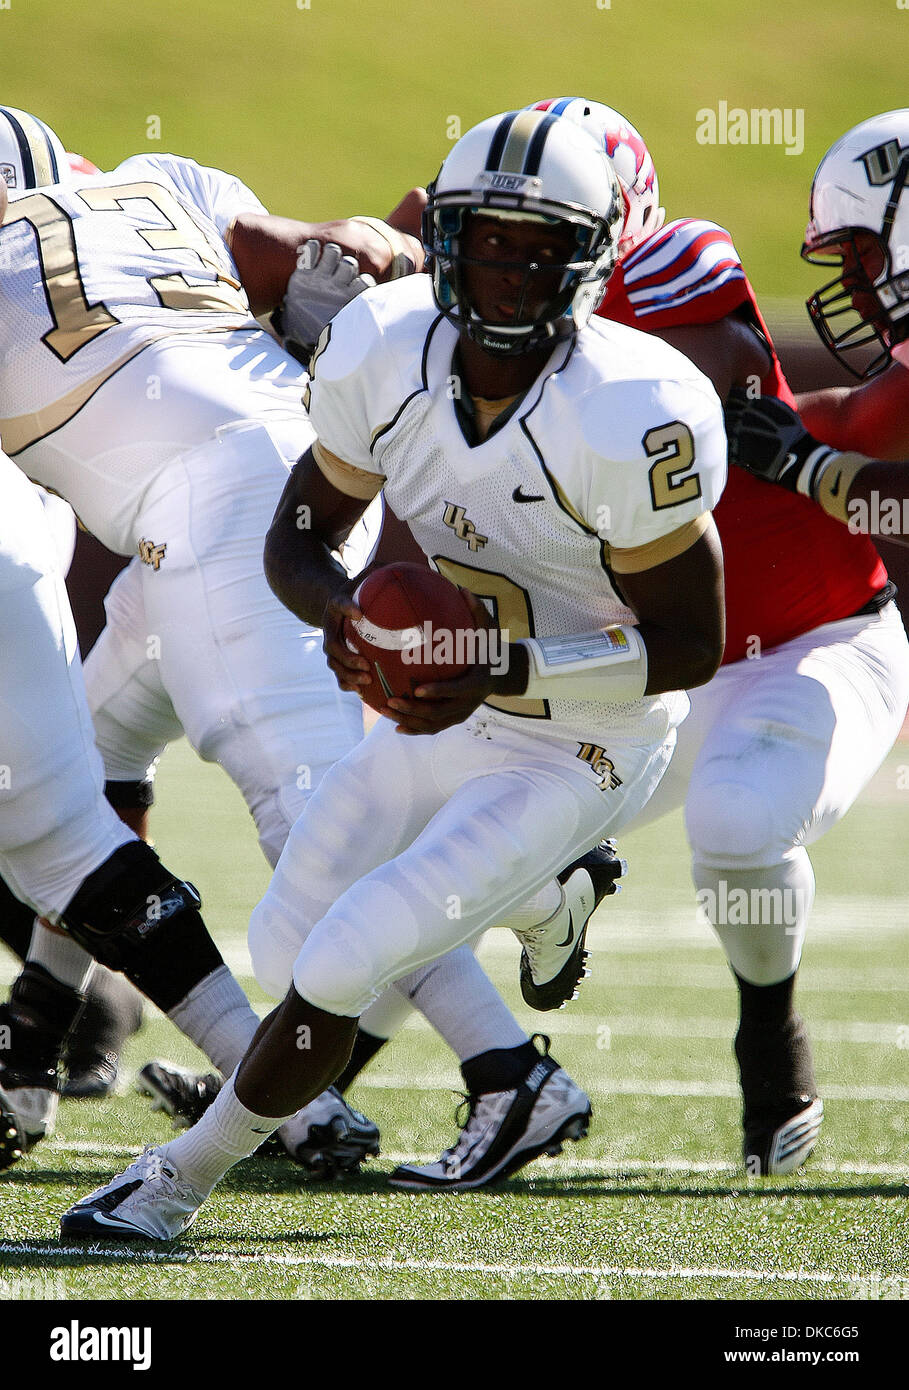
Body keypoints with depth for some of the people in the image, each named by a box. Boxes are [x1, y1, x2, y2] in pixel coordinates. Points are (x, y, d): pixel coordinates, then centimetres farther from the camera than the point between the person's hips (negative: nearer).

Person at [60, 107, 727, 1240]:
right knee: (283, 948, 14)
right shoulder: (387, 352, -14)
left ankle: (184, 1176, 8)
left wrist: (506, 670, -32)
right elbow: (296, 537, -2)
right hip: (445, 710, 7)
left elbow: (691, 643, -21)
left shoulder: (628, 420, -30)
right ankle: (541, 897, 39)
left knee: (343, 964, -15)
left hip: (578, 750, -6)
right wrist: (342, 612, -25)